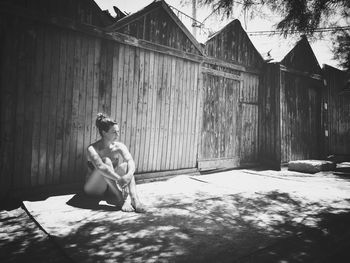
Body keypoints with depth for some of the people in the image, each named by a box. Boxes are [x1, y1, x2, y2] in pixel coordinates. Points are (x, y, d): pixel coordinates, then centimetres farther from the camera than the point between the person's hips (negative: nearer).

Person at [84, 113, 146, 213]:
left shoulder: (119, 146, -5)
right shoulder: (92, 149, -17)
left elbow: (130, 161, -21)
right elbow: (100, 166, -34)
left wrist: (129, 175, -42)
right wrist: (118, 179, -45)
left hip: (112, 186, 4)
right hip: (94, 188, -3)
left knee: (125, 165, -24)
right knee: (106, 161, -28)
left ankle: (134, 199, -41)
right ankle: (120, 197, -33)